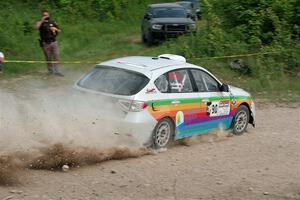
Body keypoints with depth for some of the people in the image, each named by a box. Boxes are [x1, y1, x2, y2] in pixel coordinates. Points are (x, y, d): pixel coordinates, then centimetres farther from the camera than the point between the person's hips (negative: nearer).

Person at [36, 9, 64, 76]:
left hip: (54, 42, 2)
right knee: (49, 59, 5)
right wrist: (42, 20, -23)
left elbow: (59, 31, 15)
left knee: (56, 57, -4)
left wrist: (55, 29, -6)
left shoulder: (52, 22, 11)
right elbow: (37, 28, -21)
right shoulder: (40, 23, 2)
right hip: (45, 43, -2)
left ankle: (56, 71, -1)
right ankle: (51, 71, 15)